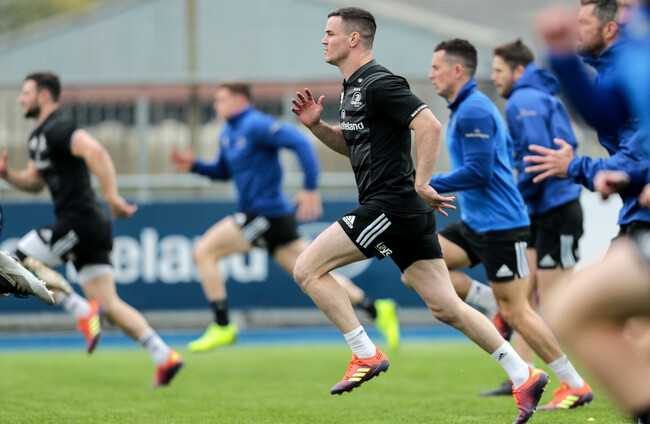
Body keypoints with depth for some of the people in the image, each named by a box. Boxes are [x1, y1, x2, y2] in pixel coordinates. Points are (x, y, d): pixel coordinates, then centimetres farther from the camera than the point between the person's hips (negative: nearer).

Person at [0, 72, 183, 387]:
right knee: (110, 305, 5)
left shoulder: (57, 129, -11)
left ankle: (84, 312, -9)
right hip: (83, 226, 10)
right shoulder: (38, 136, 21)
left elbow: (94, 151, -27)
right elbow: (35, 182, 29)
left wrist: (112, 196, -32)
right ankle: (165, 357, -3)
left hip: (79, 222, -10)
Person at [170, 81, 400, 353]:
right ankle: (376, 309, 3)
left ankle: (223, 327, -7)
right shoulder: (229, 134, 17)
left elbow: (300, 143, -21)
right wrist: (194, 166, 11)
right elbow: (223, 172, 29)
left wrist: (311, 188, -24)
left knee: (204, 251, -9)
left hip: (266, 213, -9)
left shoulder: (256, 125, -12)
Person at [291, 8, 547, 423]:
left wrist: (421, 183, -22)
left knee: (308, 269, -6)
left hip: (391, 205, -10)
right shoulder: (353, 88, 19)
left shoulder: (379, 84, -12)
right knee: (447, 307, 7)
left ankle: (366, 355, -5)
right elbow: (352, 145, 31)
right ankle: (524, 376, 5)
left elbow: (430, 126, -22)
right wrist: (316, 124, 15)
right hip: (408, 215, 10)